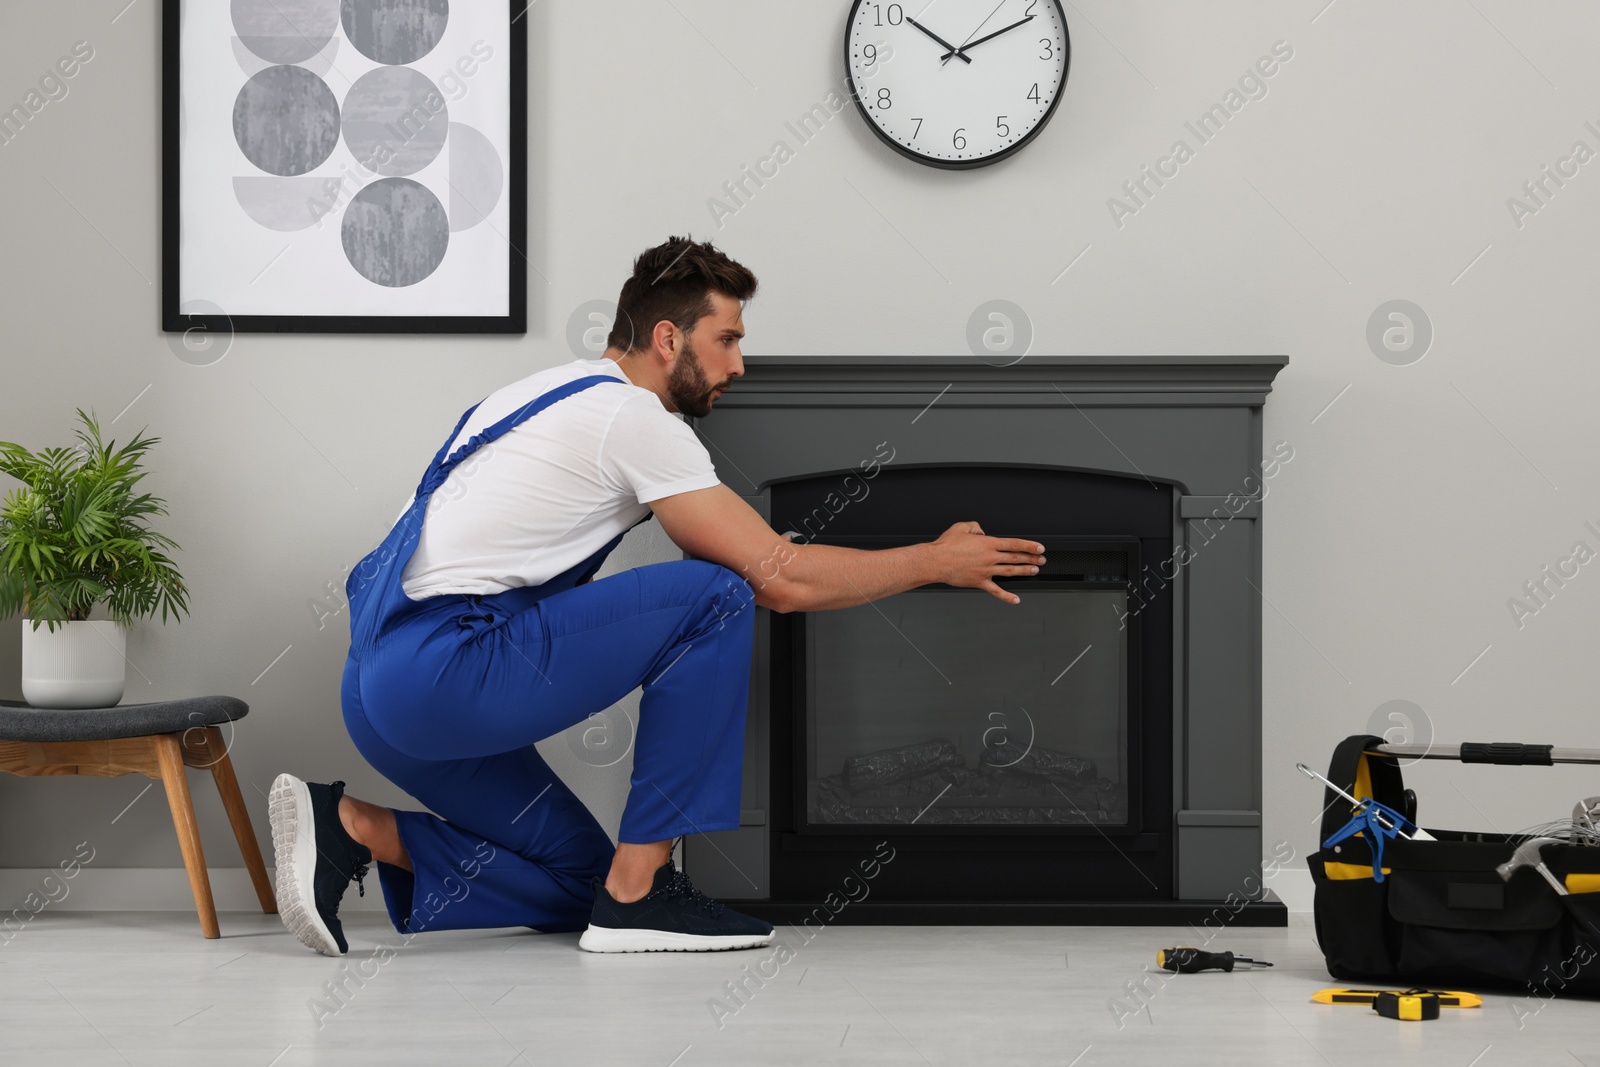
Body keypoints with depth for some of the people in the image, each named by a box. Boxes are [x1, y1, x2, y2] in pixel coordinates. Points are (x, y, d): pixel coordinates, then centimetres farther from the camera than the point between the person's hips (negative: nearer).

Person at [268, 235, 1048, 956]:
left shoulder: (555, 392, 23)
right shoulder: (633, 416, -6)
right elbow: (782, 580, -8)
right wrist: (936, 562, 5)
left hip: (379, 683, 10)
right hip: (441, 669, -10)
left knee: (578, 879, 15)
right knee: (715, 599, -9)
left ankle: (350, 829, 2)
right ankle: (637, 891, -6)